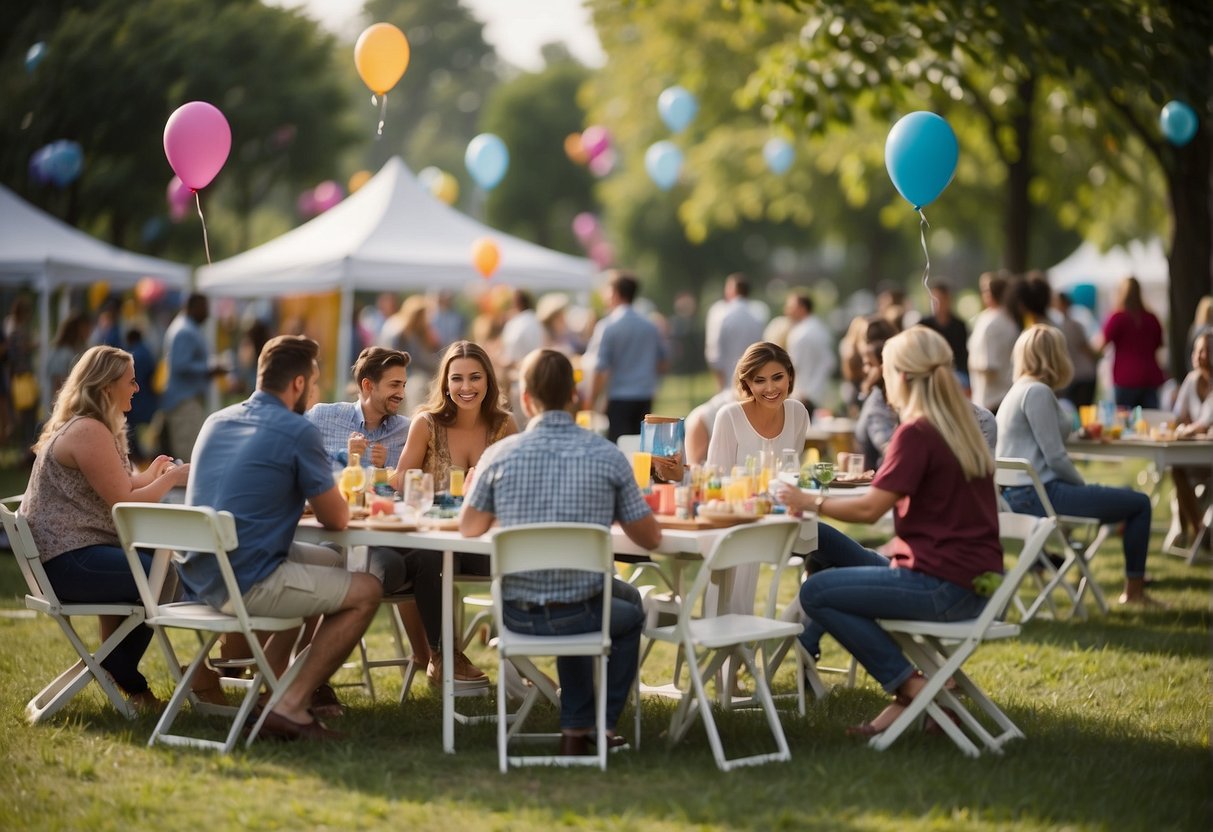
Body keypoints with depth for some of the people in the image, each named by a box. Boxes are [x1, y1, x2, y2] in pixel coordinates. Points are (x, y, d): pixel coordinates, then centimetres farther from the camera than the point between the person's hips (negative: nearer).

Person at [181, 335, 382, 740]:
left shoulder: (216, 422, 13)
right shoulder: (298, 432, -11)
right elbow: (336, 519, -3)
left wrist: (304, 499, 26)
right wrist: (333, 500, 20)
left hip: (200, 576, 9)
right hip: (247, 583, -9)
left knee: (330, 560, 26)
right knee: (366, 591, 4)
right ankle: (291, 707, -2)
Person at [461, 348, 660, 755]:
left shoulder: (500, 455, -6)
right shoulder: (608, 456, -8)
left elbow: (469, 528, 11)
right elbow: (651, 538, 2)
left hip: (517, 614, 2)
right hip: (579, 613, -2)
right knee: (629, 606, 34)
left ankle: (577, 729, 38)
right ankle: (604, 725, 32)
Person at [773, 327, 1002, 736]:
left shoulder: (917, 433, -14)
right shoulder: (963, 427, 13)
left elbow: (870, 509, -16)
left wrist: (809, 501, -4)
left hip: (944, 586, -9)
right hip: (973, 578, 9)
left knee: (816, 592, -6)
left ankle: (911, 687, -5)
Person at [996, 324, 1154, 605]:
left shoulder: (1021, 390, 16)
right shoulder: (1037, 392, -14)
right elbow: (1056, 458, -17)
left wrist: (1080, 484, 13)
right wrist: (1083, 485, -1)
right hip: (1037, 495, -10)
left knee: (1128, 496, 25)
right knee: (1139, 503, -4)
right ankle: (1134, 590, 5)